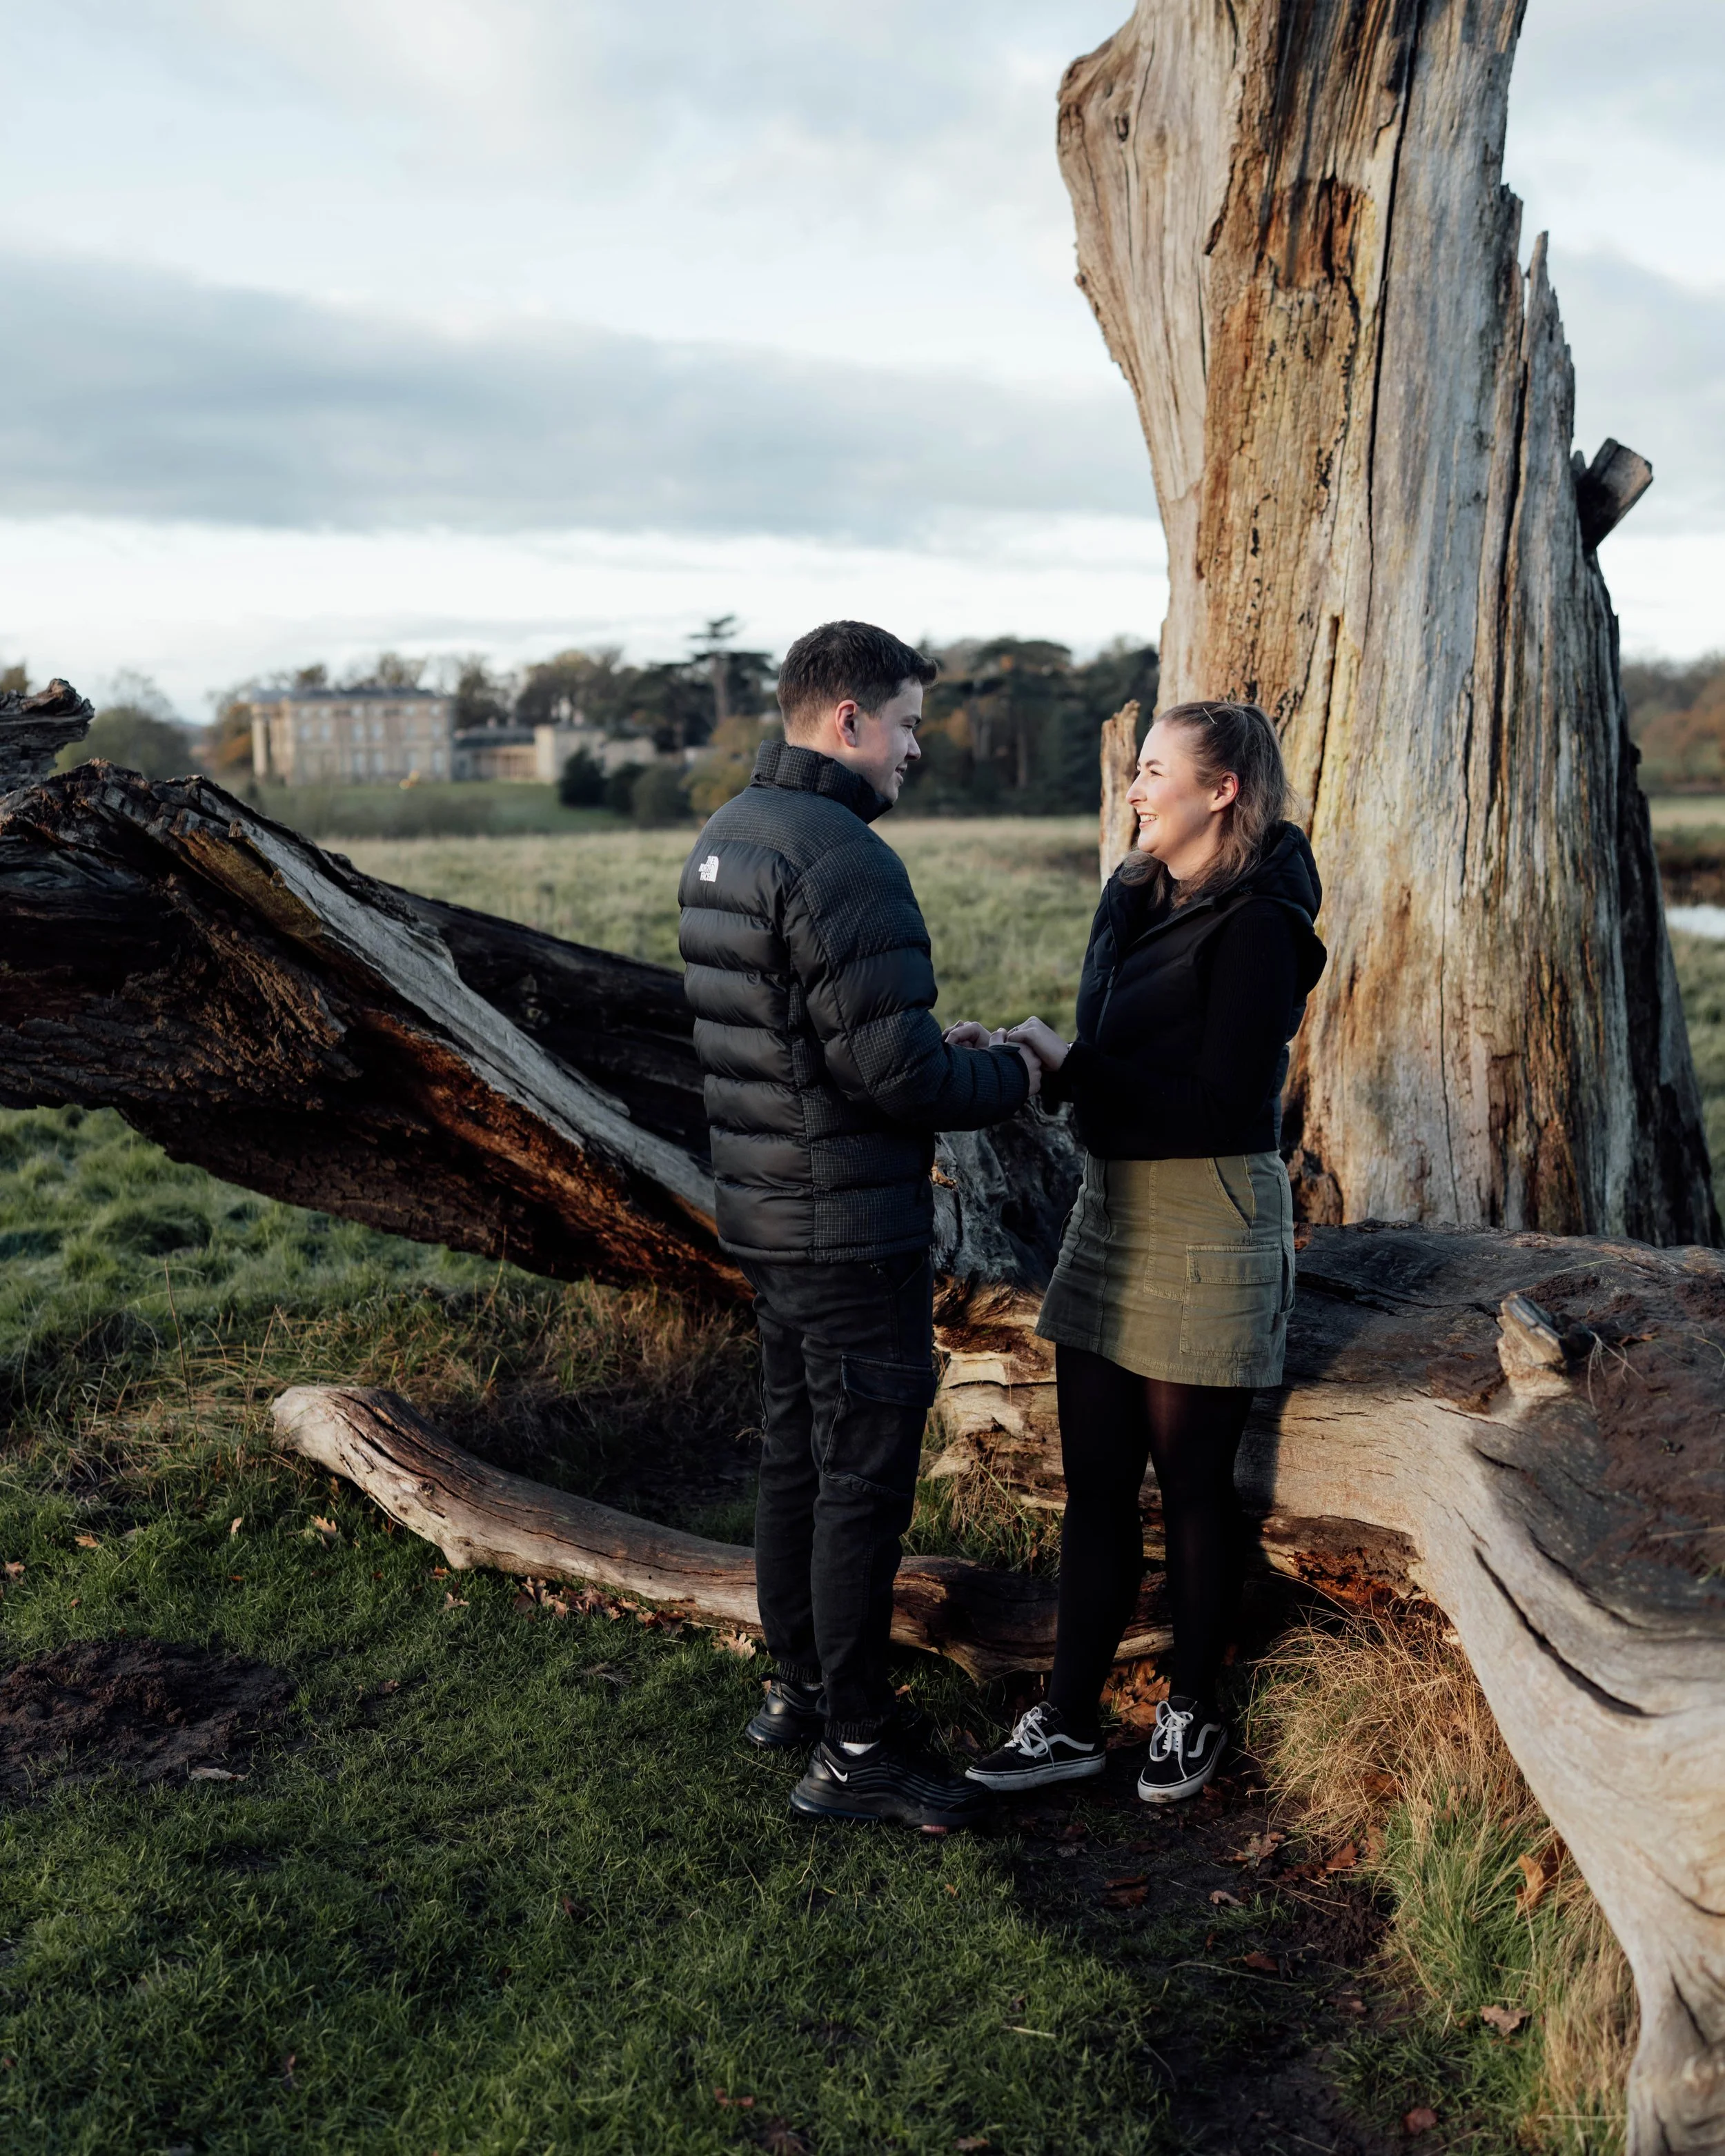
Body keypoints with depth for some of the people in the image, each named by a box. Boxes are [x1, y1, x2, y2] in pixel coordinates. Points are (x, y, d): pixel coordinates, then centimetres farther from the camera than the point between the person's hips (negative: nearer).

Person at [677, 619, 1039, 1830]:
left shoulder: (726, 836, 10)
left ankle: (800, 1685, 35)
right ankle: (854, 1750, 12)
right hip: (853, 1230, -10)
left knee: (797, 1454, 20)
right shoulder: (842, 860, -22)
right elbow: (893, 1068, -24)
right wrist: (1012, 1075, -5)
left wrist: (948, 1060, 13)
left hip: (765, 1210, 10)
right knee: (865, 1479, 1)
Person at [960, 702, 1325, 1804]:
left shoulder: (1258, 925, -15)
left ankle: (1193, 1711, 26)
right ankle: (1070, 1722, 19)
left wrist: (1065, 1060, -17)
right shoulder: (1135, 898, 10)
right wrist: (1022, 1054, -4)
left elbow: (1223, 1105, -21)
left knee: (1192, 1482, 7)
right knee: (1095, 1481, 9)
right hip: (1113, 1207, 7)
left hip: (1208, 1226, -7)